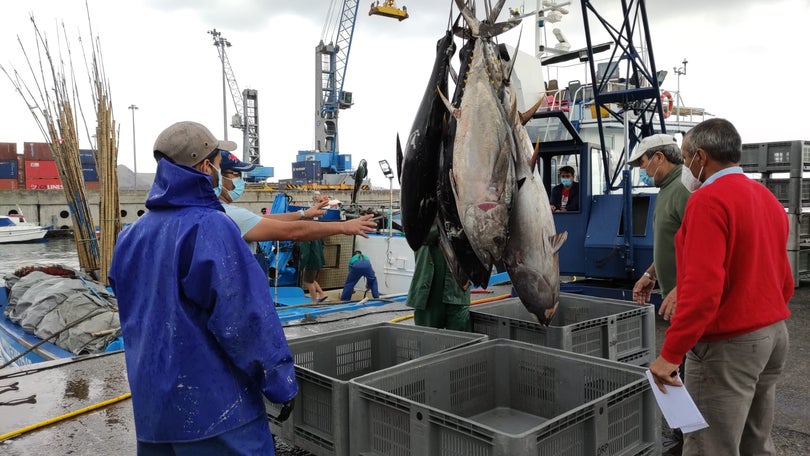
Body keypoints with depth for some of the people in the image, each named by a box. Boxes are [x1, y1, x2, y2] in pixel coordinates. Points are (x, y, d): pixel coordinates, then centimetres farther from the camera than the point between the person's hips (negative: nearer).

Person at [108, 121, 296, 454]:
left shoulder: (133, 234, 5)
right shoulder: (210, 227, -19)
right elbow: (247, 317, -21)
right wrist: (280, 382, -12)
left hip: (151, 399, 8)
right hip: (214, 402, -8)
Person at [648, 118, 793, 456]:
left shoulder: (709, 199, -17)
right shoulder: (767, 197, 12)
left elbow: (702, 287, -26)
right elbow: (785, 281, 18)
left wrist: (670, 353, -23)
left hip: (728, 344, -9)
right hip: (774, 333, 10)